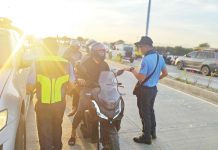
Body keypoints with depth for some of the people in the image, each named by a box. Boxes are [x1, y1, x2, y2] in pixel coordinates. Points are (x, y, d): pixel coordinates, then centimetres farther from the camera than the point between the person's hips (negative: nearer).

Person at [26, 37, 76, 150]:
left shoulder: (37, 64, -15)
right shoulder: (67, 64, -8)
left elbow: (29, 88, -12)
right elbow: (71, 85, 0)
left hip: (43, 105, -3)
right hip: (60, 103, 4)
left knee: (45, 133, 12)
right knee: (57, 128, 28)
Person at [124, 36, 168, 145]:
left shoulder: (146, 59, -25)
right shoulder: (160, 57, 1)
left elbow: (141, 78, -26)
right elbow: (165, 73, 10)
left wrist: (132, 70, -13)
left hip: (145, 90, -8)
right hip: (154, 88, 8)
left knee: (145, 113, 6)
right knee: (150, 110, 23)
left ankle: (146, 137, 19)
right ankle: (152, 132, 37)